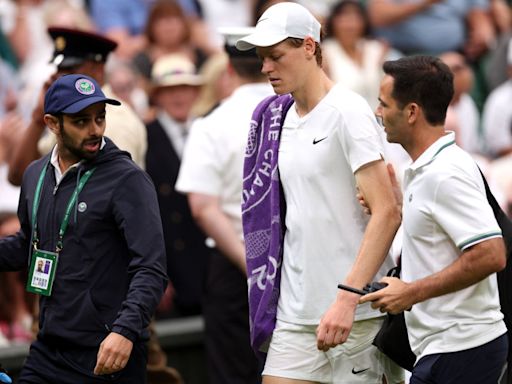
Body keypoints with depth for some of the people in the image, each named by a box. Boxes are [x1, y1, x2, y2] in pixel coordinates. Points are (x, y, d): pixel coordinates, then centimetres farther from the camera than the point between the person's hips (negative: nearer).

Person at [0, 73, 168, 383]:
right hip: (47, 353, 6)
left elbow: (152, 269, -18)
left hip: (108, 357, -6)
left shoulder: (128, 180, -10)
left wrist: (125, 330, -31)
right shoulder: (36, 175, 11)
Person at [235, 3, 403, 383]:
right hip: (294, 314, 7)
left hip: (357, 314, -7)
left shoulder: (348, 112, -9)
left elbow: (387, 213, -17)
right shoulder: (278, 117, 13)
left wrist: (346, 300, -24)